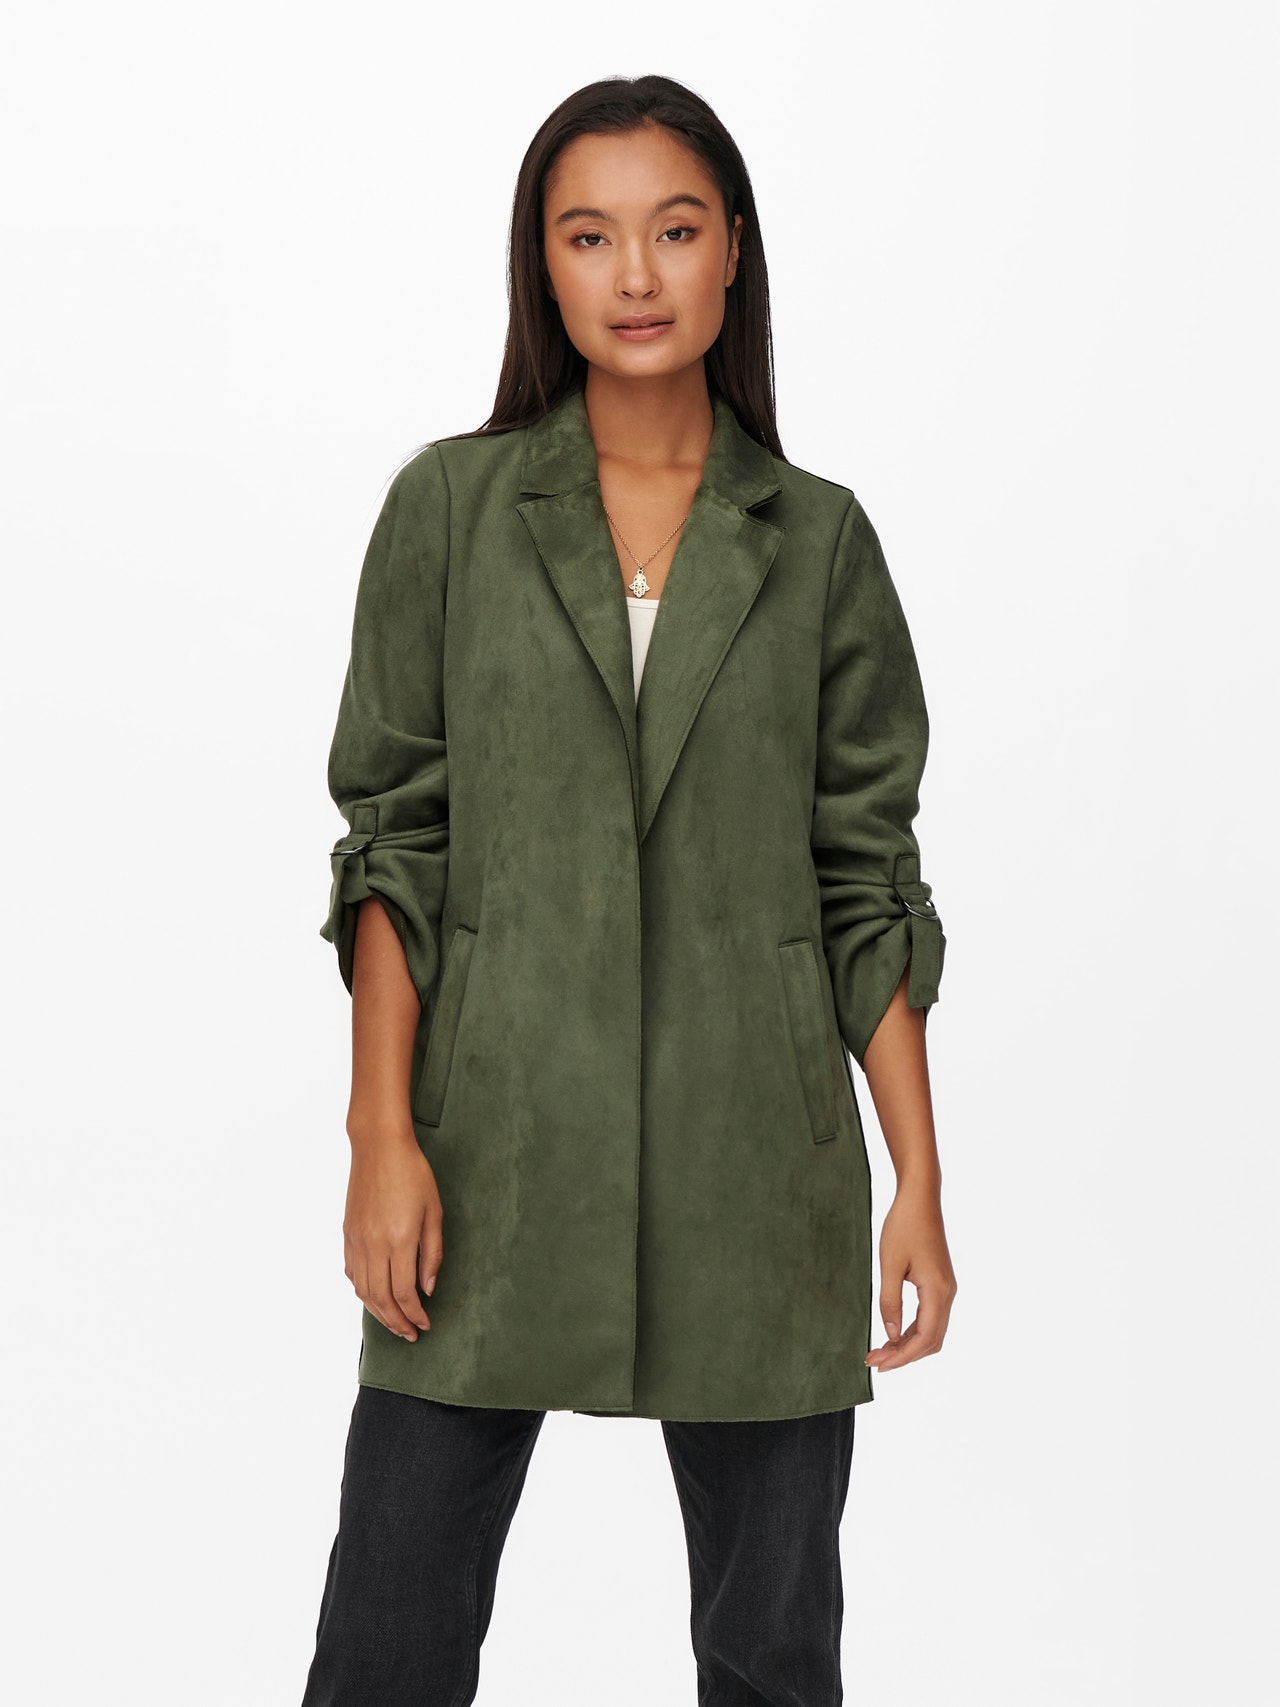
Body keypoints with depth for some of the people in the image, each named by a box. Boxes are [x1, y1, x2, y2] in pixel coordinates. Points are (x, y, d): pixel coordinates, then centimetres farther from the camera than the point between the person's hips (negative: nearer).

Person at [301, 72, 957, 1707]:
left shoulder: (819, 538, 5)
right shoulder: (450, 504, 2)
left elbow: (870, 881, 5)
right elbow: (391, 843, 1)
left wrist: (919, 1182, 0)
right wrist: (383, 1134, -8)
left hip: (758, 1163, 1)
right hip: (499, 1147, -1)